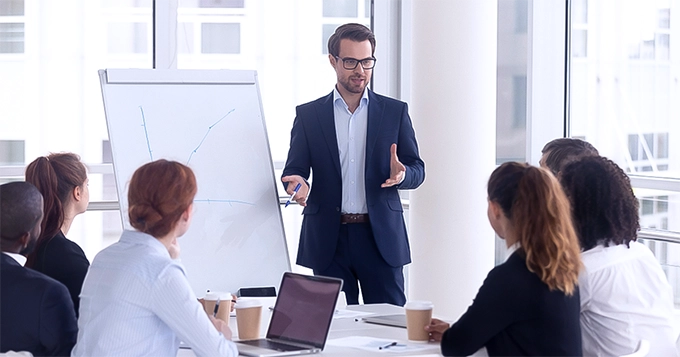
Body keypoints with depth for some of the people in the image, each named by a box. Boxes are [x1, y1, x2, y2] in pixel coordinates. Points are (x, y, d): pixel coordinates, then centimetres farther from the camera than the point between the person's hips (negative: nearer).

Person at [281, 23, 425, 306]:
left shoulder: (395, 112, 8)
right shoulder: (308, 115, 8)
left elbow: (417, 170, 7)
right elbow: (293, 169, 7)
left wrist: (401, 174, -16)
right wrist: (298, 183, -17)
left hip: (381, 237, 0)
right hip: (328, 239, 0)